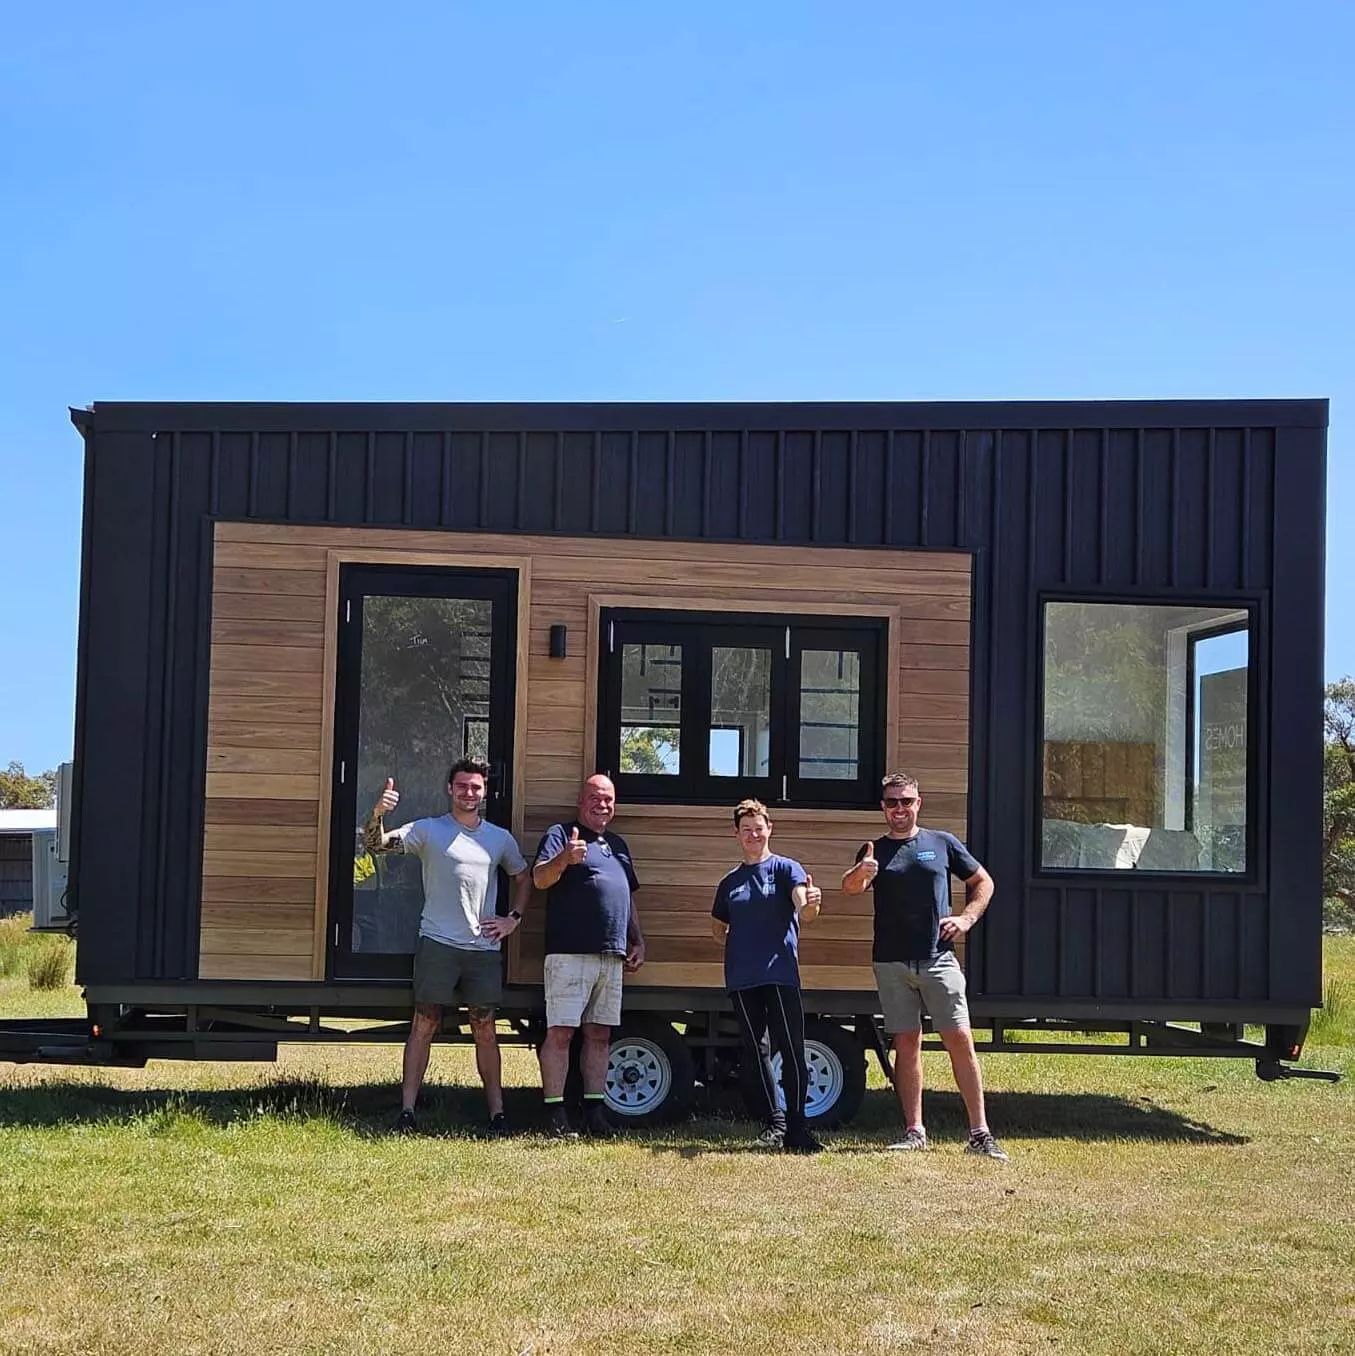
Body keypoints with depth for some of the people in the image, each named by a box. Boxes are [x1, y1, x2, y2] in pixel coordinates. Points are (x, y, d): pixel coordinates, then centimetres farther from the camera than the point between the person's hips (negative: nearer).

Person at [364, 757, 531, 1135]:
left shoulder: (500, 838, 11)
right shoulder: (428, 830, 1)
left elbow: (524, 877, 26)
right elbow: (376, 845, -9)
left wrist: (514, 919, 12)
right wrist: (378, 814, -29)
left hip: (484, 948, 3)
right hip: (438, 944, -3)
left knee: (484, 1028, 8)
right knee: (424, 1025, -1)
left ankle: (497, 1111, 13)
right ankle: (407, 1110, 2)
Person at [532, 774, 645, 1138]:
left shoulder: (618, 844, 22)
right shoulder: (561, 834, -1)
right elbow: (540, 879, -16)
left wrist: (638, 941, 19)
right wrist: (564, 858, -36)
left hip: (612, 957, 7)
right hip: (570, 953, -7)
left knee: (600, 1035, 10)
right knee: (560, 1032, -7)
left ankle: (595, 1110, 15)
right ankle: (555, 1112, -3)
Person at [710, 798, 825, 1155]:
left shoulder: (786, 869, 2)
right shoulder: (729, 883, 15)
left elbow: (804, 912, -15)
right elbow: (718, 928, 27)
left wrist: (812, 903, -38)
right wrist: (736, 945, 7)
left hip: (780, 974, -4)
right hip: (741, 979, 5)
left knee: (792, 1050, -9)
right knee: (756, 1052, 7)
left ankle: (796, 1128, -6)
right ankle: (773, 1123, 14)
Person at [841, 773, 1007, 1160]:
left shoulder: (943, 844, 8)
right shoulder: (875, 851, 7)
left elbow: (983, 882, 16)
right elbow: (850, 887, -13)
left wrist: (966, 918, 0)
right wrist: (861, 873, -37)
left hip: (938, 958, -1)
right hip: (891, 963, 1)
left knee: (960, 1040, -6)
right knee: (906, 1043, 4)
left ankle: (980, 1133, -2)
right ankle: (914, 1131, 12)